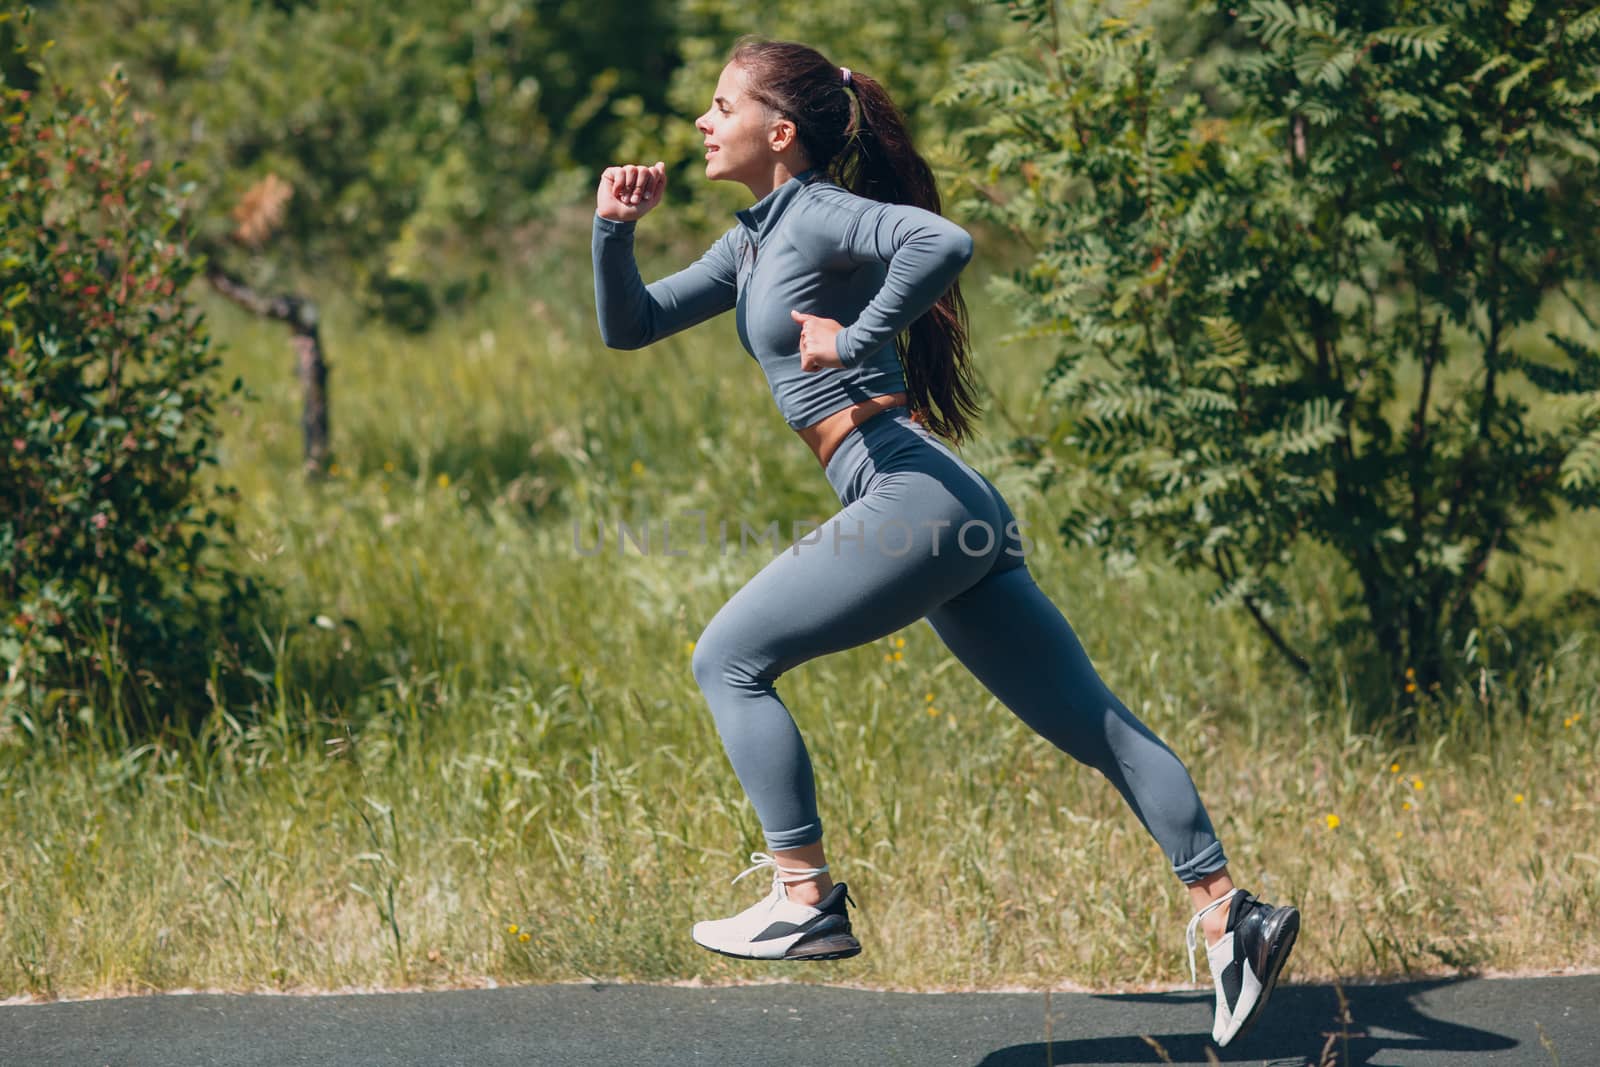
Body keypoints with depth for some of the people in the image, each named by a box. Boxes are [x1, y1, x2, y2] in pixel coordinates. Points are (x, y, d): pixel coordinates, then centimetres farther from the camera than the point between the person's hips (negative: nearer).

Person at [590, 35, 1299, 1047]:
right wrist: (616, 230, 9)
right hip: (953, 513, 10)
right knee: (1091, 722, 6)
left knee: (730, 658, -2)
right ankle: (1228, 913, 4)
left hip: (915, 499, -10)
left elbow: (945, 241, -27)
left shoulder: (819, 215, -7)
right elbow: (629, 325, 25)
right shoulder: (753, 241, 21)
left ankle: (807, 901, -1)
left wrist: (856, 337, -19)